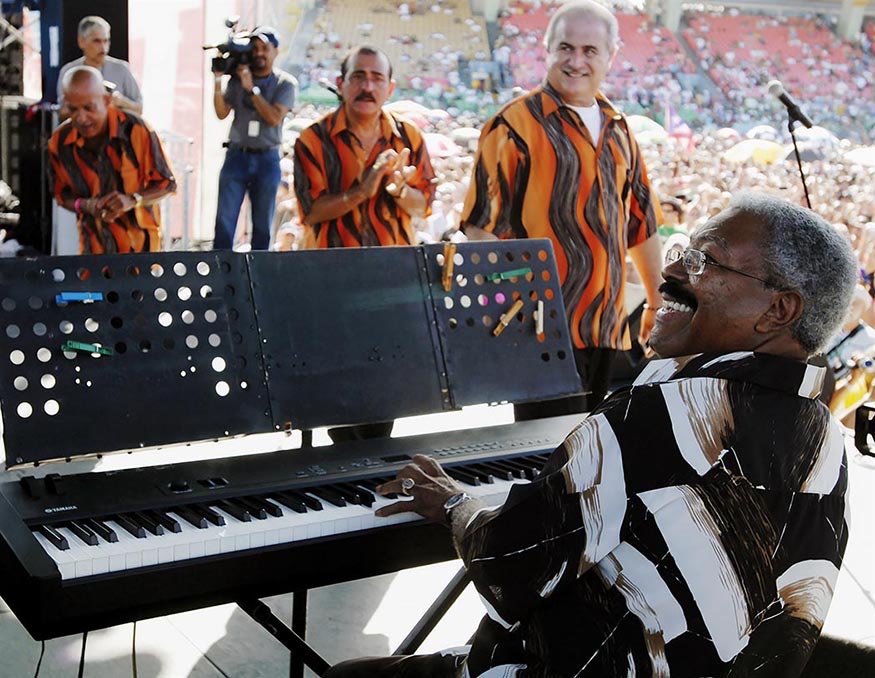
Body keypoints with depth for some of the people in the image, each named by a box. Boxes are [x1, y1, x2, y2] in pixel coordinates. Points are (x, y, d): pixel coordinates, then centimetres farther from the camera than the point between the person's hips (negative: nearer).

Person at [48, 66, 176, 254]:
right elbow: (62, 194, 5)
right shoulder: (60, 142, -8)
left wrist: (132, 200, -25)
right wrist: (86, 205, -16)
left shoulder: (135, 129, -19)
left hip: (139, 240, -2)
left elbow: (167, 183, -9)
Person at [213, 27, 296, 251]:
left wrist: (251, 88, -14)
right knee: (224, 220, -4)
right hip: (237, 155, 1)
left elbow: (274, 118, -12)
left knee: (262, 224, 6)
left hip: (267, 159, -1)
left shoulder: (285, 83, 0)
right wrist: (218, 80, -8)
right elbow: (222, 113, 1)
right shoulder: (238, 78, 6)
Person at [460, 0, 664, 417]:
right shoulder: (516, 124, -6)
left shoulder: (617, 128, 14)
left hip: (608, 327, 7)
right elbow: (482, 224, -11)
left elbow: (641, 222, 20)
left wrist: (658, 303, 19)